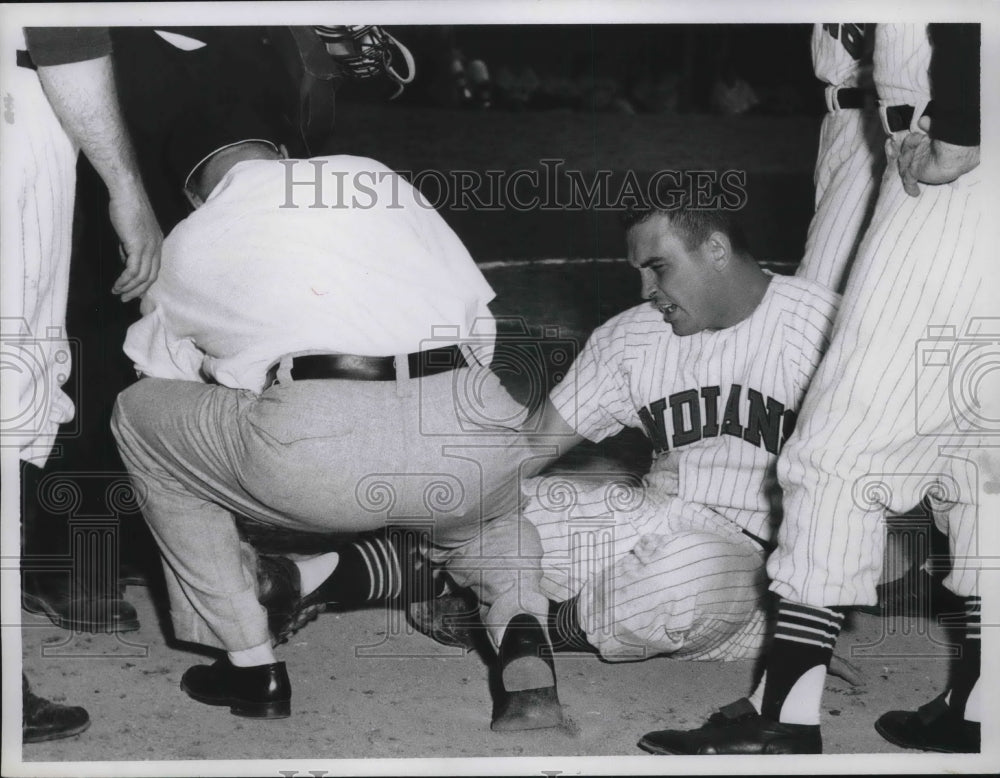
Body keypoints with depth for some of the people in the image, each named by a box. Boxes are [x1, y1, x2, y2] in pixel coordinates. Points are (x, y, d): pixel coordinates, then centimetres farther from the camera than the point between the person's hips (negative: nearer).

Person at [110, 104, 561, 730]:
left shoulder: (195, 238, 20)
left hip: (316, 451, -3)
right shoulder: (375, 177, 24)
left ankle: (251, 664, 23)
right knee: (488, 511, 42)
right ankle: (521, 632, 7)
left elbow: (160, 365, 36)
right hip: (470, 431, 4)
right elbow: (479, 317, 22)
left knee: (139, 414, 25)